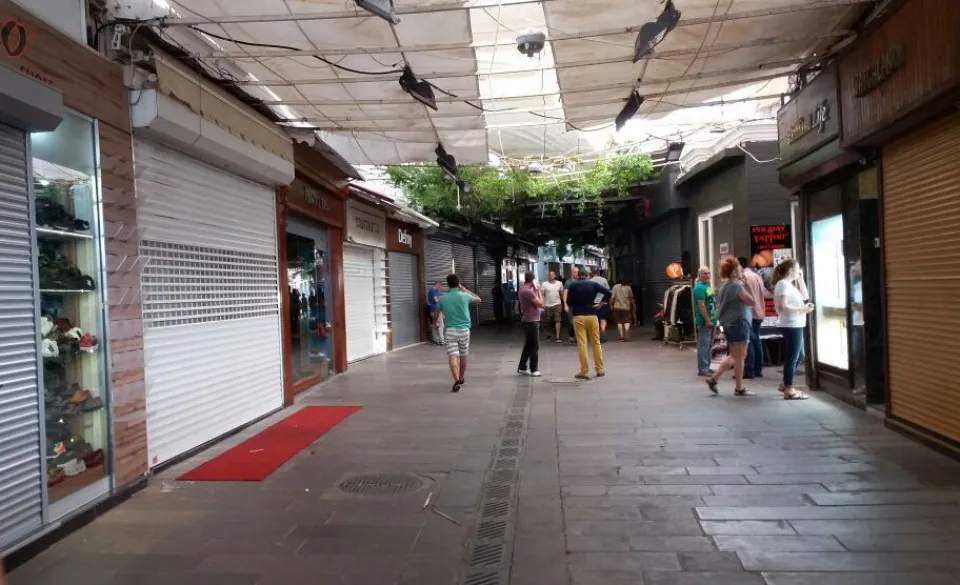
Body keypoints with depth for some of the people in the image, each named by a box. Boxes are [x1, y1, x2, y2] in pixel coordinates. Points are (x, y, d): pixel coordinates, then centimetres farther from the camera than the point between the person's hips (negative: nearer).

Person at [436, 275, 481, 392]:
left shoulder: (443, 298, -2)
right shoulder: (464, 296, -3)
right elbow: (478, 299, 16)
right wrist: (465, 289, 22)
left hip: (450, 330, -1)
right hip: (464, 329, 1)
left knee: (453, 357, -9)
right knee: (463, 356, 18)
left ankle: (457, 380, -27)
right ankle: (461, 378, 33)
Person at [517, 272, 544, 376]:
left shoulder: (523, 289, 11)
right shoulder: (528, 291, -20)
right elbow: (540, 303, -17)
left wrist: (535, 290, 6)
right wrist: (538, 290, -9)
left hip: (528, 320, 10)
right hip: (531, 321, -10)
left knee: (528, 345, 16)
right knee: (534, 346, -2)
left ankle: (522, 367, 20)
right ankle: (534, 369, 4)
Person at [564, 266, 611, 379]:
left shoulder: (573, 285, -2)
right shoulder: (593, 284, 4)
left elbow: (569, 301, -5)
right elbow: (608, 292, -5)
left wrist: (570, 307, 16)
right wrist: (601, 303, 6)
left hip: (578, 317, -2)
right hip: (592, 316, 2)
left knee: (582, 344, -1)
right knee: (596, 343, 11)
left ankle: (584, 372, -1)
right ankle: (600, 370, 16)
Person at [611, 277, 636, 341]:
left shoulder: (615, 287, 0)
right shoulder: (628, 288, -1)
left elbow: (612, 296, -4)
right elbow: (631, 298, 7)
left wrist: (611, 304, 6)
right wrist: (634, 305, 21)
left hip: (617, 307, 1)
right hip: (626, 307, -1)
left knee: (619, 322, 10)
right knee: (627, 321, 5)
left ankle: (621, 336, 6)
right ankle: (626, 335, -13)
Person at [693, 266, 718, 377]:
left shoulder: (708, 286, 16)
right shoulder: (699, 287, -14)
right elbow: (701, 305, -21)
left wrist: (714, 320, 19)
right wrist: (708, 321, -23)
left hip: (711, 320, 10)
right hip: (704, 322, -10)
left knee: (709, 345, 14)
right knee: (704, 345, -8)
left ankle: (707, 367, 21)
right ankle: (702, 369, -5)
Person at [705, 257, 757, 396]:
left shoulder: (724, 286, 13)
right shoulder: (736, 286, -15)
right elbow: (752, 301, -15)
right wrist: (746, 286, -7)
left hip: (729, 324, 10)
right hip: (738, 324, -10)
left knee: (734, 356, 18)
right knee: (739, 357, -1)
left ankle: (713, 378, 15)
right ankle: (739, 388, 6)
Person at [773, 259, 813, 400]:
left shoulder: (789, 284, 16)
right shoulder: (784, 284, -14)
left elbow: (804, 297, 21)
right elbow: (782, 307, -24)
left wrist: (801, 279, 17)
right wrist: (802, 309, -20)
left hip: (796, 326, 11)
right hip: (791, 326, -11)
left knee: (798, 356, 20)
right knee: (792, 358, -4)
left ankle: (786, 385, 28)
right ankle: (789, 391, 2)